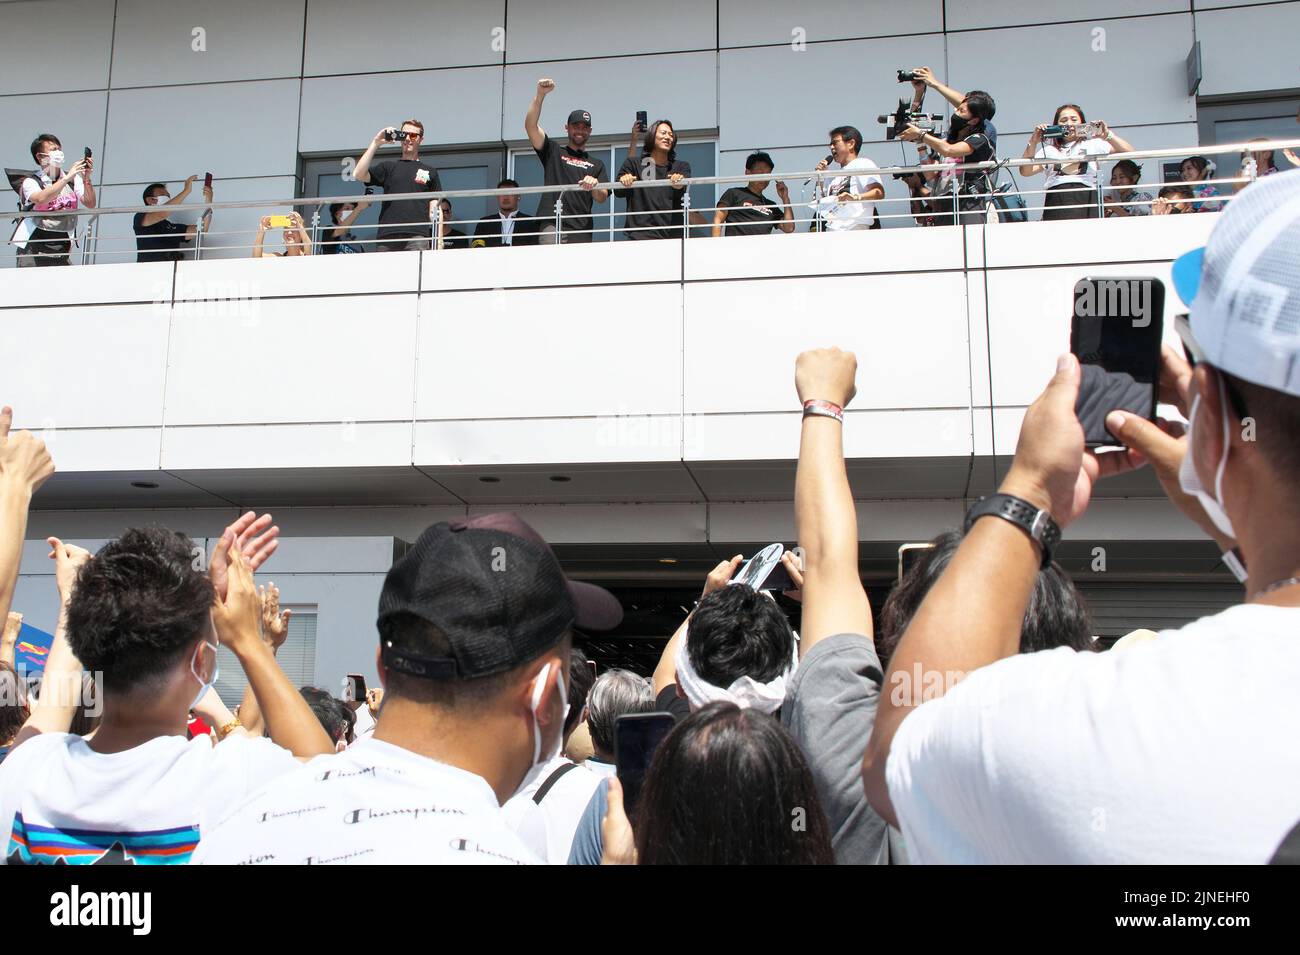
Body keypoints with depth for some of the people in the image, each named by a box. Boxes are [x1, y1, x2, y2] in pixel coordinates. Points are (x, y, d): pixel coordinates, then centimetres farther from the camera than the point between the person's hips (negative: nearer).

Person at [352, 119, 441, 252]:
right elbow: (358, 175, 4)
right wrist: (376, 143, 2)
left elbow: (434, 209, 13)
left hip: (417, 236, -1)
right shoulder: (388, 166, 18)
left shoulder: (430, 171, 17)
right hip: (387, 236, 1)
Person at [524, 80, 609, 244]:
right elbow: (530, 125, 4)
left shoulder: (596, 164, 23)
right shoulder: (553, 151, 18)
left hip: (581, 230, 3)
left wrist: (594, 186, -14)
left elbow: (602, 198, 10)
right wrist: (540, 95, -8)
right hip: (551, 224, -3)